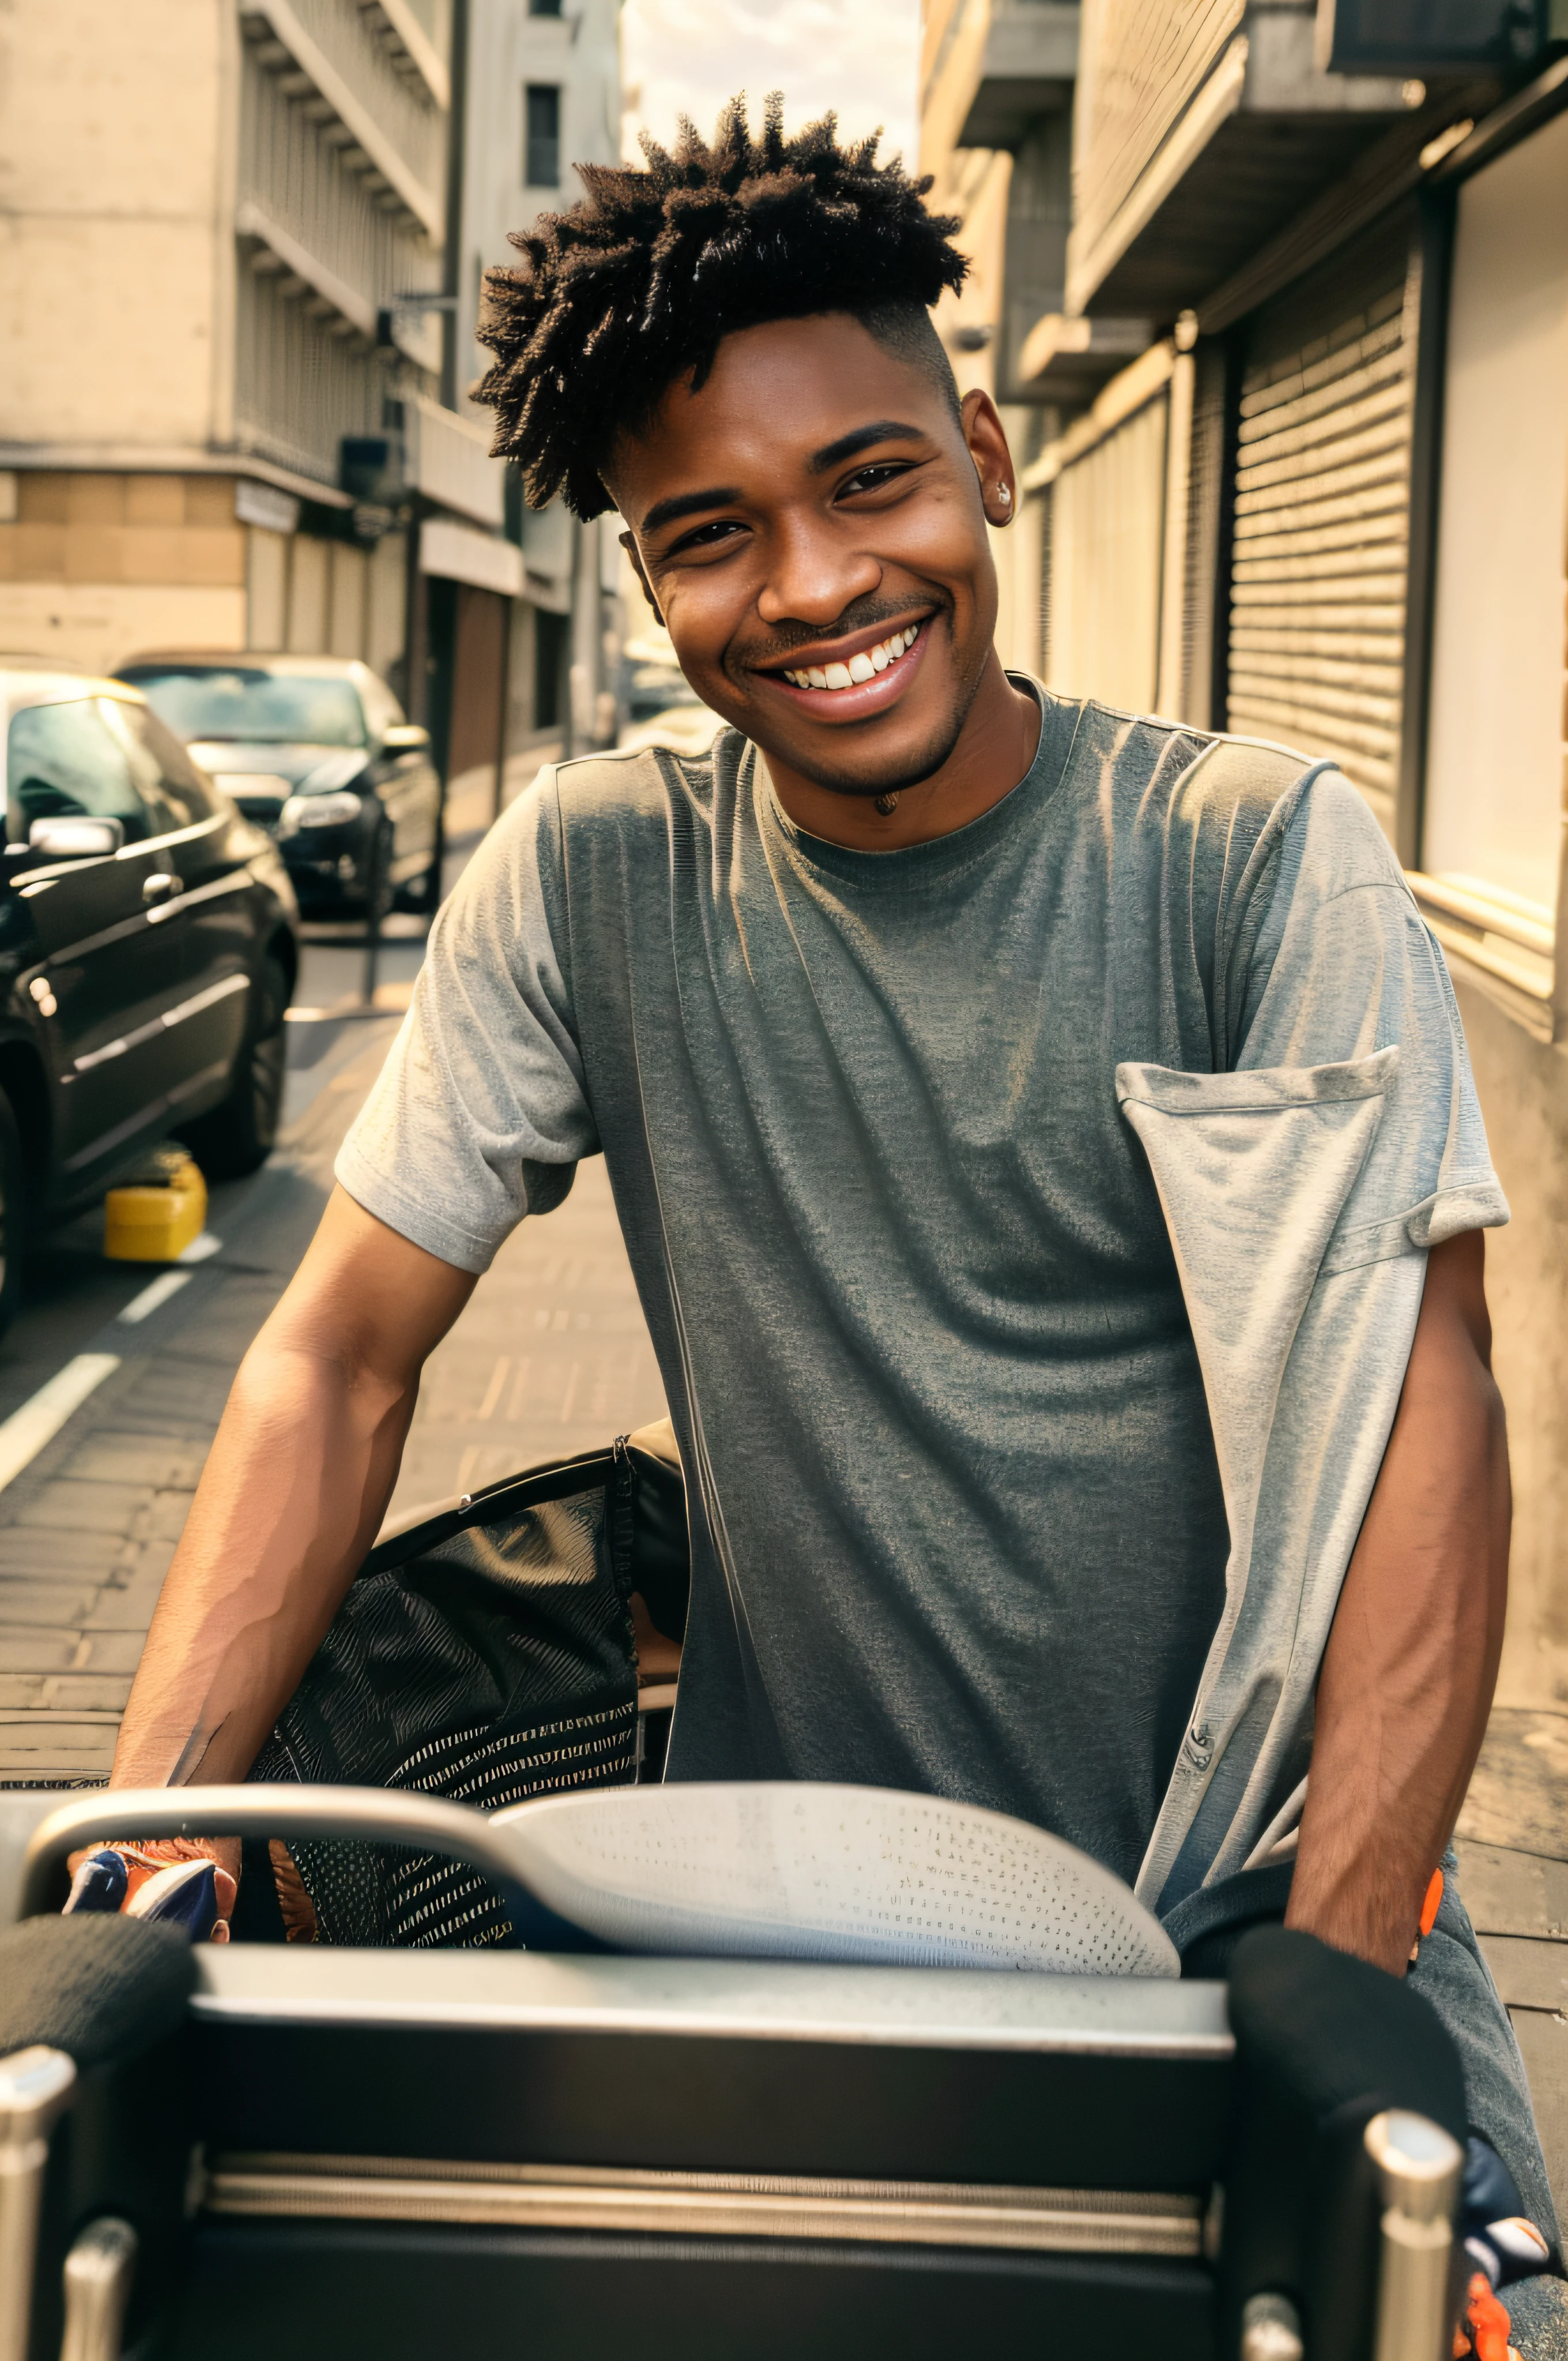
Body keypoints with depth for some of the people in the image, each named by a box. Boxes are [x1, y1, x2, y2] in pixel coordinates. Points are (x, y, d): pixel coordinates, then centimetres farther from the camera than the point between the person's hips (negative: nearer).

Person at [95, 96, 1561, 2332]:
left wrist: (1331, 1985, -21)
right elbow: (340, 1355, 0)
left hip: (1246, 1883, -1)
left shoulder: (1258, 854, -8)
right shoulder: (592, 875, -2)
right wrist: (144, 1836, -11)